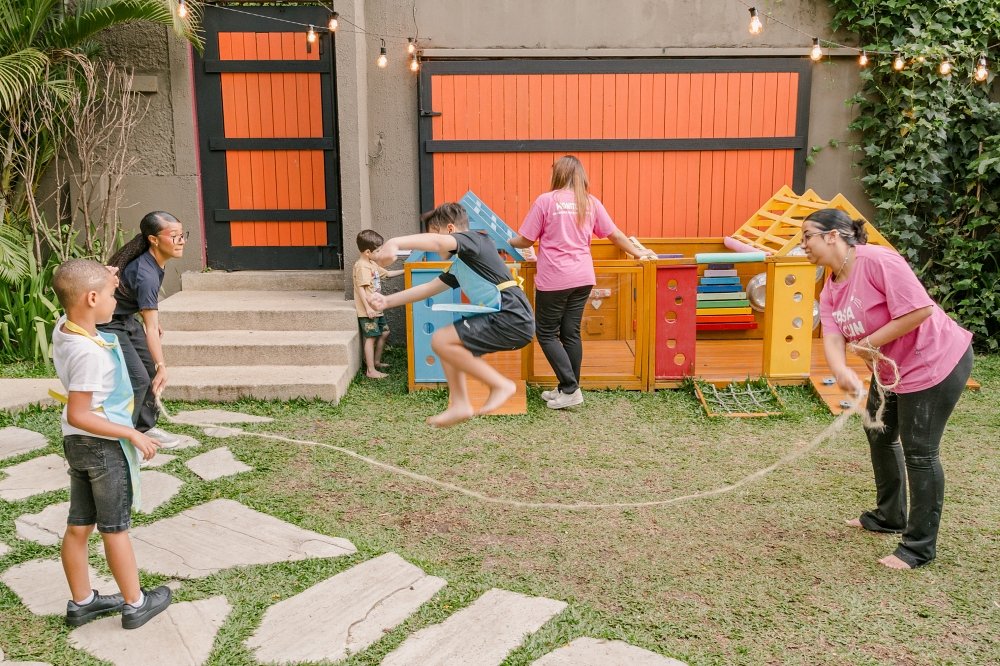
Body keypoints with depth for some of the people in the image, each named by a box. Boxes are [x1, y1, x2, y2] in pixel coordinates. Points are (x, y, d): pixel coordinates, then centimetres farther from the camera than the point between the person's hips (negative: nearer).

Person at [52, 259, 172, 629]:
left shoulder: (63, 328, -2)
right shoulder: (90, 351, -28)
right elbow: (77, 415, -27)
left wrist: (100, 279, 12)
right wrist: (132, 434, -22)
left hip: (78, 445, 8)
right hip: (104, 446, -8)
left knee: (78, 527, 16)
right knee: (115, 529, 5)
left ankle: (81, 602, 30)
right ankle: (135, 604, 21)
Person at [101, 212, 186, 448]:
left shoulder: (152, 260, -6)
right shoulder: (146, 274, -33)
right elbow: (151, 329, -34)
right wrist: (162, 366, -35)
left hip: (127, 318, 9)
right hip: (108, 324, -9)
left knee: (151, 369, 9)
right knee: (137, 378, -14)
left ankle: (145, 427, 23)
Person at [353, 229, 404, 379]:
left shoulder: (372, 264, 14)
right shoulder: (362, 266, -18)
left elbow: (387, 273, 29)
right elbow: (360, 288, -23)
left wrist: (404, 271, 23)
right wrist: (367, 308, -26)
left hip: (376, 308, 10)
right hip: (368, 310, -10)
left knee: (384, 333, 17)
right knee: (371, 338, -7)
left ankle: (376, 362, 30)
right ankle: (370, 371, -4)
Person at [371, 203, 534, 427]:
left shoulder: (475, 239, -4)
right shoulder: (460, 265, 23)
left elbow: (437, 242, -25)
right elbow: (428, 288, 30)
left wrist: (394, 243, -38)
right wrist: (387, 301, 26)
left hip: (511, 319, -10)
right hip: (508, 321, 10)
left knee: (441, 341, -11)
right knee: (447, 343, 16)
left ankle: (500, 385, -6)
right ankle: (460, 405, 12)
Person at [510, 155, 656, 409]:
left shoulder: (546, 201, -5)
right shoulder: (591, 202, 8)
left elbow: (525, 240, -2)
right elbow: (614, 234, 14)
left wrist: (508, 242, 20)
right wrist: (638, 253, 29)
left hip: (554, 280, -5)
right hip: (583, 278, 5)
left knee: (546, 333, 6)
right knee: (571, 333, 12)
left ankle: (570, 389, 0)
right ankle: (568, 389, 18)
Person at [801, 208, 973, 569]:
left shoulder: (877, 260, -25)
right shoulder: (830, 289, 2)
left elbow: (920, 309, -30)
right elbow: (832, 337, -12)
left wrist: (869, 342, -22)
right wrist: (841, 369, -34)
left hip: (935, 362, -10)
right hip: (889, 368, 10)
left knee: (919, 451, -3)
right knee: (879, 434, 21)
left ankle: (920, 546, 11)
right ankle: (889, 515, 41)